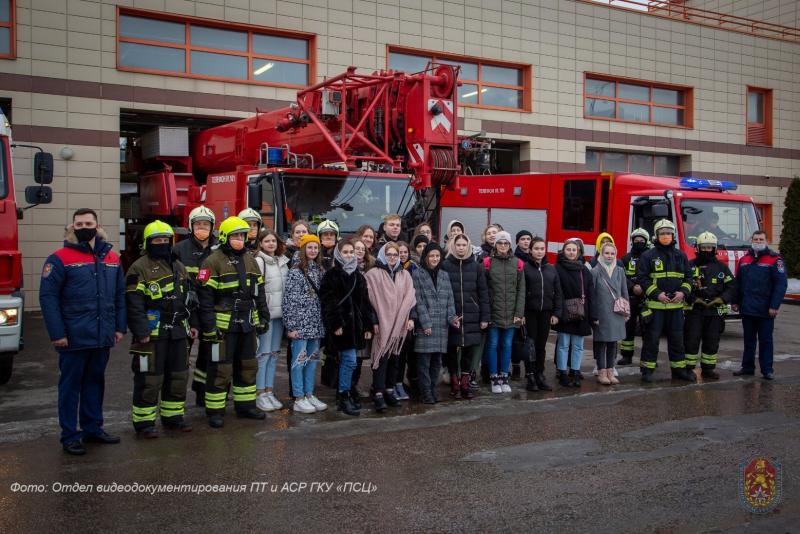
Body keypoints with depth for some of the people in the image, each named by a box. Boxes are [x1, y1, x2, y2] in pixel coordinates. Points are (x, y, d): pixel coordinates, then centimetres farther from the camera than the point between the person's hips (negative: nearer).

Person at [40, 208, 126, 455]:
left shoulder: (112, 258, 8)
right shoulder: (60, 259, -7)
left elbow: (120, 295, 13)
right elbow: (47, 297, -10)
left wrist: (120, 327, 8)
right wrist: (57, 333, -15)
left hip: (103, 338, 5)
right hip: (74, 339, -5)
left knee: (95, 382, 15)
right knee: (70, 386, 5)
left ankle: (93, 429, 27)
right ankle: (70, 436, 13)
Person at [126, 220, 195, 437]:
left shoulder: (178, 267, 14)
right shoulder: (139, 269, -8)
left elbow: (189, 298, 21)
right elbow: (134, 304, -13)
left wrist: (191, 324, 15)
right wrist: (141, 333, -19)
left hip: (177, 332, 7)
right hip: (152, 334, -7)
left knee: (178, 376, 13)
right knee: (149, 378, -2)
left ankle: (172, 416, 26)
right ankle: (144, 422, 8)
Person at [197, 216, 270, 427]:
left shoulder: (250, 260, 13)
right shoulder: (213, 262, -8)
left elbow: (259, 292, 19)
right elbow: (205, 297, -12)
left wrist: (263, 317, 14)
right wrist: (209, 327, -16)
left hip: (247, 324, 7)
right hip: (223, 325, -7)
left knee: (247, 366, 15)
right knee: (221, 369, -2)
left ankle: (245, 405, 27)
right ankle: (215, 411, 9)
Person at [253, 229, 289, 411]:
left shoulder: (283, 261, 14)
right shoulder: (258, 262, -6)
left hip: (279, 314, 6)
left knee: (274, 354, 10)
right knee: (263, 354, -4)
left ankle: (269, 391, 17)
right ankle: (260, 394, 3)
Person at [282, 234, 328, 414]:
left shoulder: (319, 270, 11)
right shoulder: (295, 271, -7)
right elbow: (289, 299, -10)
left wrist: (322, 323, 11)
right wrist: (291, 326, -14)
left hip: (315, 324, 6)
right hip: (300, 323, -6)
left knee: (312, 359, 11)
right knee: (299, 360, -1)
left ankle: (309, 394, 21)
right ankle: (299, 399, 5)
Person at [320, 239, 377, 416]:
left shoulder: (358, 276, 15)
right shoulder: (332, 275, -4)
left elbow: (365, 302, 15)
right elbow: (328, 301, -10)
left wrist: (369, 325, 10)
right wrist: (335, 324, -17)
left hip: (355, 324, 6)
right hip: (341, 324, -6)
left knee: (346, 361, 11)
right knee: (350, 360, -10)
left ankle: (343, 395, 17)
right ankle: (344, 397, -1)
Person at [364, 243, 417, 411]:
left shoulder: (404, 275, 14)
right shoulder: (373, 274, -2)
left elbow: (410, 298, 12)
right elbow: (370, 299, -5)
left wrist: (410, 318, 2)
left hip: (399, 324, 5)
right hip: (382, 324, -5)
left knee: (394, 357, 8)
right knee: (381, 358, -8)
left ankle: (389, 389, 17)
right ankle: (378, 394, -9)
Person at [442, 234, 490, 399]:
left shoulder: (476, 267, 5)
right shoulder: (445, 266, 0)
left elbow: (483, 293, 5)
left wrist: (484, 317, 0)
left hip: (472, 317, 1)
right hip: (451, 316, -1)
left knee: (469, 350, 5)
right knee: (452, 350, 4)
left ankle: (465, 383, 17)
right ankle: (454, 384, 15)